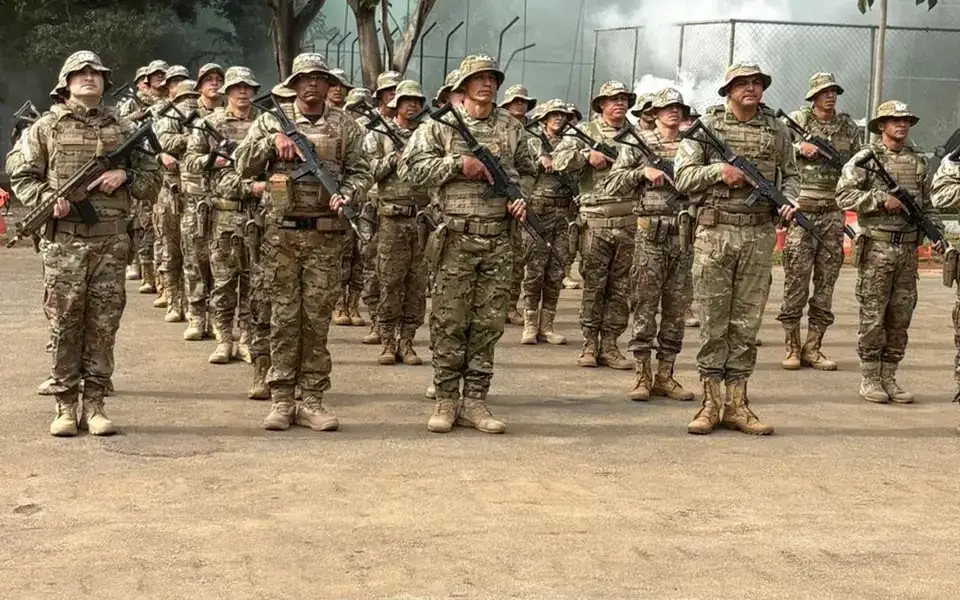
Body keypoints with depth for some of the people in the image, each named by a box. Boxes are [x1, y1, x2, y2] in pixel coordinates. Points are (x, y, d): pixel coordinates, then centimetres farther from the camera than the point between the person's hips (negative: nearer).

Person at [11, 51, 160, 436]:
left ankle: (94, 405, 11)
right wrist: (48, 198, -11)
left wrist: (125, 175, -6)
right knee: (64, 324, 0)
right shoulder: (46, 127, 6)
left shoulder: (123, 129, 12)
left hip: (112, 242, 2)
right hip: (63, 241, -2)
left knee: (103, 325, 3)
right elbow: (22, 178, 7)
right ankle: (65, 406, 8)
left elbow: (152, 181, 14)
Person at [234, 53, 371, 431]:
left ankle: (312, 400, 9)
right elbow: (242, 166, 2)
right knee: (284, 316, 3)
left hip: (325, 233, 1)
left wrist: (345, 194, -10)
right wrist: (273, 140, -11)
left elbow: (360, 172, 9)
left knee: (318, 317, 3)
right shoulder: (272, 122, 6)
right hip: (281, 231, 0)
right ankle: (282, 400, 8)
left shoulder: (344, 126, 8)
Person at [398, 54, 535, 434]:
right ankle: (446, 401, 8)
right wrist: (458, 163, -12)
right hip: (457, 238, -3)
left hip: (499, 241, 3)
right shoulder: (440, 125, 2)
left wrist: (523, 199, 3)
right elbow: (409, 168, -5)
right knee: (449, 322, -1)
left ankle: (474, 402, 12)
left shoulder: (511, 127, 12)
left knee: (488, 324, 5)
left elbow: (527, 172, 23)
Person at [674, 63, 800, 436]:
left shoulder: (776, 129, 9)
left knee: (747, 322, 5)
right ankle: (710, 403, 6)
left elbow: (791, 174, 20)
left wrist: (788, 201, 0)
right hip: (715, 232, -2)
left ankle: (736, 404, 11)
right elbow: (683, 177, -1)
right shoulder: (706, 125, 1)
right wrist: (718, 170, -16)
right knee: (713, 321, 0)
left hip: (759, 235, 3)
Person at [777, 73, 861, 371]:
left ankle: (813, 347, 11)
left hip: (833, 213, 4)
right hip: (802, 210, -4)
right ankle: (791, 346, 6)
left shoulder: (849, 127, 12)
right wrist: (799, 149, -16)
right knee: (796, 281, -3)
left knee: (826, 282, 4)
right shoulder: (797, 121, 1)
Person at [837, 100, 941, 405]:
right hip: (876, 246, -5)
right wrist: (882, 199, -18)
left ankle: (889, 378, 16)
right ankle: (869, 379, 7)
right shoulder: (866, 158, -3)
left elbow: (927, 204, 19)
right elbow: (844, 195, -11)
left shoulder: (918, 161, 13)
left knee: (900, 317, 7)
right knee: (872, 316, -1)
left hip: (908, 249, 5)